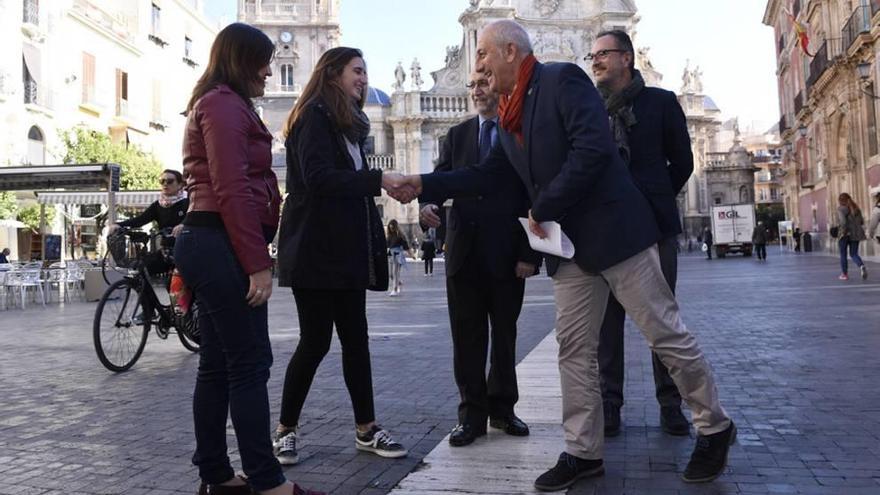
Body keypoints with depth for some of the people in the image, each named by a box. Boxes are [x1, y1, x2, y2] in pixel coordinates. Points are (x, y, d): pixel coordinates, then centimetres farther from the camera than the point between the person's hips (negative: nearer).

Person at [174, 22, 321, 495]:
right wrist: (257, 262, -19)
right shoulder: (225, 103, -8)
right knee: (250, 363, -8)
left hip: (208, 243, 10)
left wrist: (253, 254, 14)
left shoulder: (219, 104, 24)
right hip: (223, 245, -10)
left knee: (218, 365, 10)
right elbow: (232, 190, -18)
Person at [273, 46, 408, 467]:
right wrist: (378, 178, -23)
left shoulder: (346, 122, 20)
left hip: (347, 250, 9)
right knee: (316, 340, -4)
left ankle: (366, 429, 16)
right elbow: (318, 177, -21)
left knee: (355, 338, 8)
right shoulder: (315, 116, -7)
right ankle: (285, 429, 12)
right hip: (317, 250, -8)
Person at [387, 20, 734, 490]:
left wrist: (542, 209, -18)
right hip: (569, 245, 8)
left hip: (613, 230, -8)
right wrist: (424, 185, 11)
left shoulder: (562, 79, -10)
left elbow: (594, 147, -22)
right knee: (574, 349, 8)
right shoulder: (509, 116, 15)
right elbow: (486, 174, 19)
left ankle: (714, 428, 19)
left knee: (667, 335, 1)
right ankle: (583, 451, 18)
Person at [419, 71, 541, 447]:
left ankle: (502, 408, 23)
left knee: (504, 335, 10)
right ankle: (472, 414, 14)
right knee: (467, 337, 5)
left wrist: (530, 254, -10)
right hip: (465, 251, 2)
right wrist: (429, 202, -19)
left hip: (507, 253, -2)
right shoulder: (457, 135, 13)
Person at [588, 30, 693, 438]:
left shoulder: (661, 102, 5)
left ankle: (670, 403, 12)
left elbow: (682, 163, 9)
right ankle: (609, 401, 9)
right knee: (608, 316, 2)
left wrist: (654, 202, 8)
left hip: (654, 224, -1)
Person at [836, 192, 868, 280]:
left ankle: (844, 274, 17)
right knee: (854, 254, 10)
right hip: (855, 235, 5)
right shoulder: (856, 208, 9)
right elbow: (862, 221, 11)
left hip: (845, 235, -5)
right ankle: (862, 266, -19)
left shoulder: (841, 209, -10)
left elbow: (843, 221, -23)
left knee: (843, 255, 11)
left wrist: (843, 231, -13)